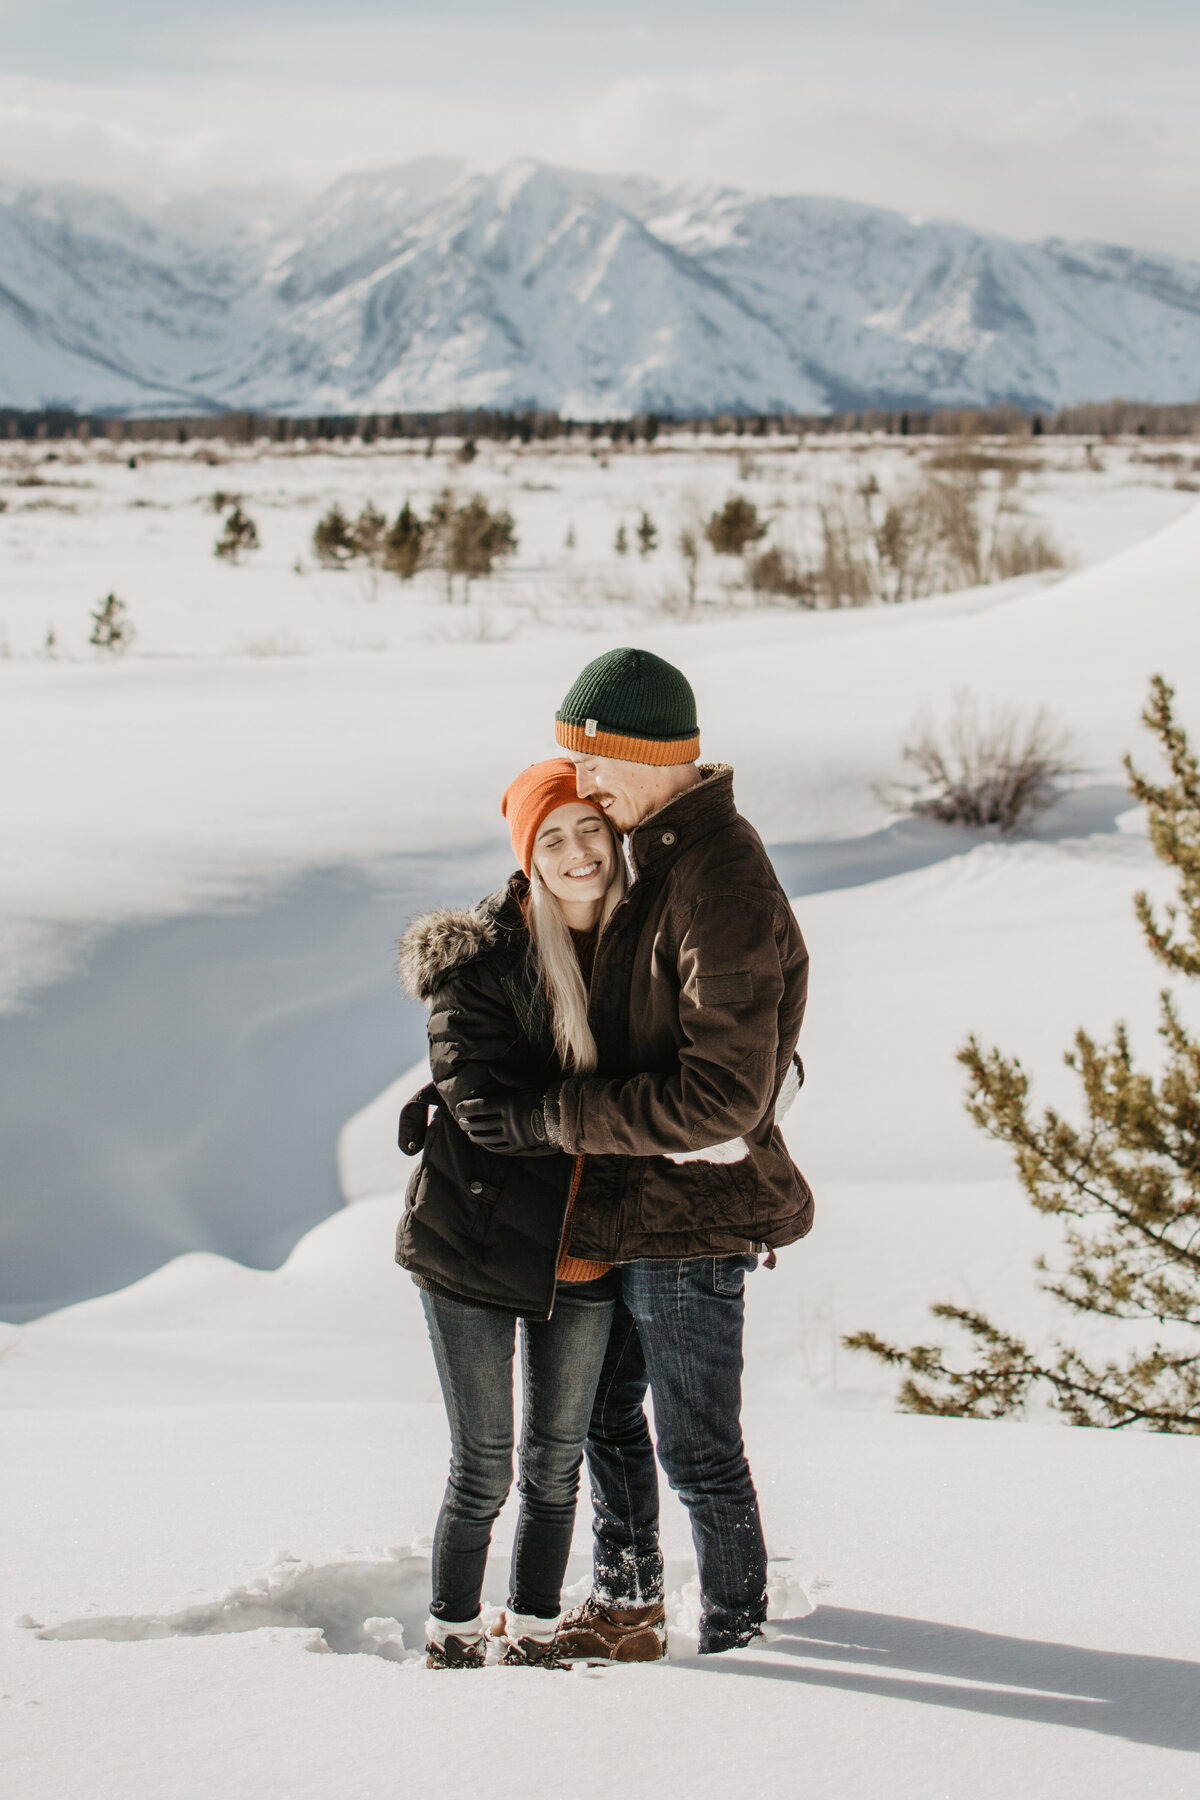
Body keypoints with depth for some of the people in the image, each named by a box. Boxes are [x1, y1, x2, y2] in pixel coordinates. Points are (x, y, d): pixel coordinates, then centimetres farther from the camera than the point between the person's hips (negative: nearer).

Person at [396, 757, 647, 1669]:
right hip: (480, 1242, -4)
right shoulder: (480, 955, -14)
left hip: (584, 1250, 4)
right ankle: (453, 1638, 22)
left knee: (557, 1459, 15)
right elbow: (481, 1102, -21)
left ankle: (535, 1633, 31)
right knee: (483, 1468, 4)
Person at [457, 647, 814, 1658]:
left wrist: (550, 1118, -24)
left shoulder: (725, 890, -24)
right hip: (627, 1199, 10)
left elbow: (720, 1097, -28)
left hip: (694, 1213, -10)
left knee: (698, 1451, 3)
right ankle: (626, 1596, 40)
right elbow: (610, 1021, 19)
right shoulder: (653, 853, 7)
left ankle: (735, 1633, 20)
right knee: (604, 1413, 22)